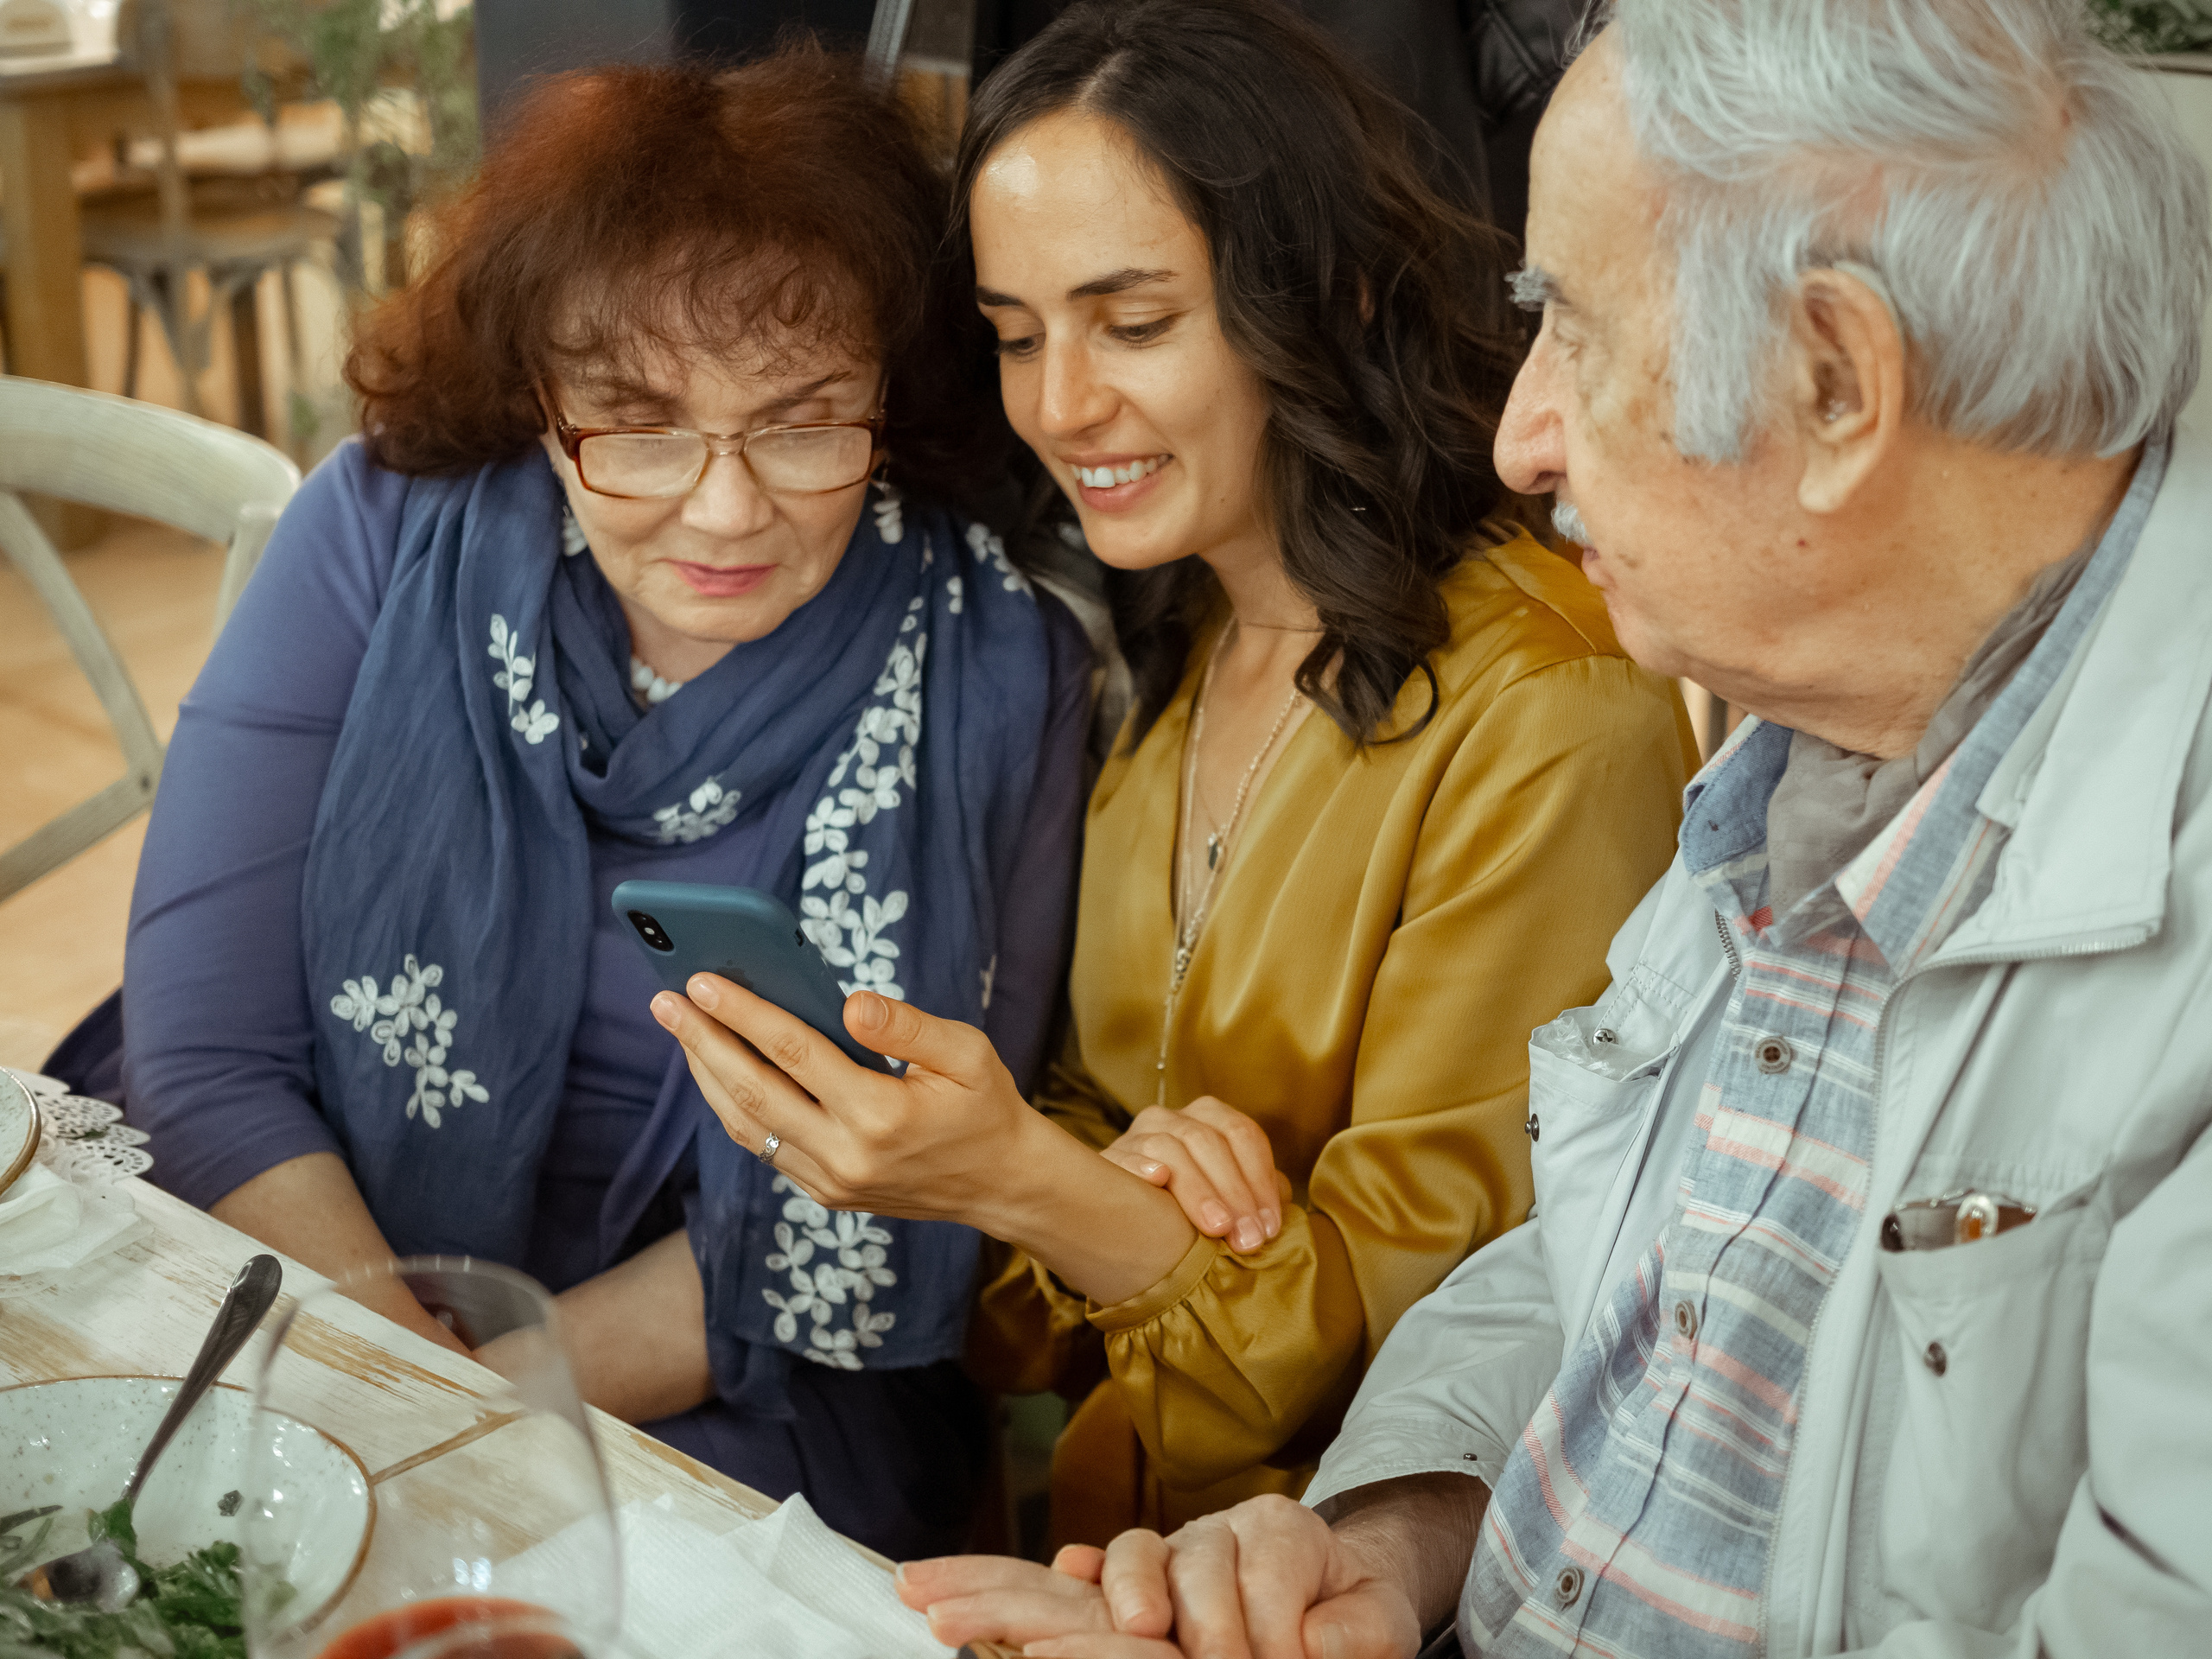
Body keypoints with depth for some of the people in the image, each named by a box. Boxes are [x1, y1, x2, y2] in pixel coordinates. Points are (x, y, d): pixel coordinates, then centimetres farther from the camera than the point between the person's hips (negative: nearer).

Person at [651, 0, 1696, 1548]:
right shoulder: (1152, 649, 6)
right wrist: (1118, 1160, -13)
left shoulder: (1555, 720, -16)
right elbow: (1084, 1089, 11)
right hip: (1095, 1485, 6)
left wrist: (1020, 1177, -26)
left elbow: (1421, 1320, -13)